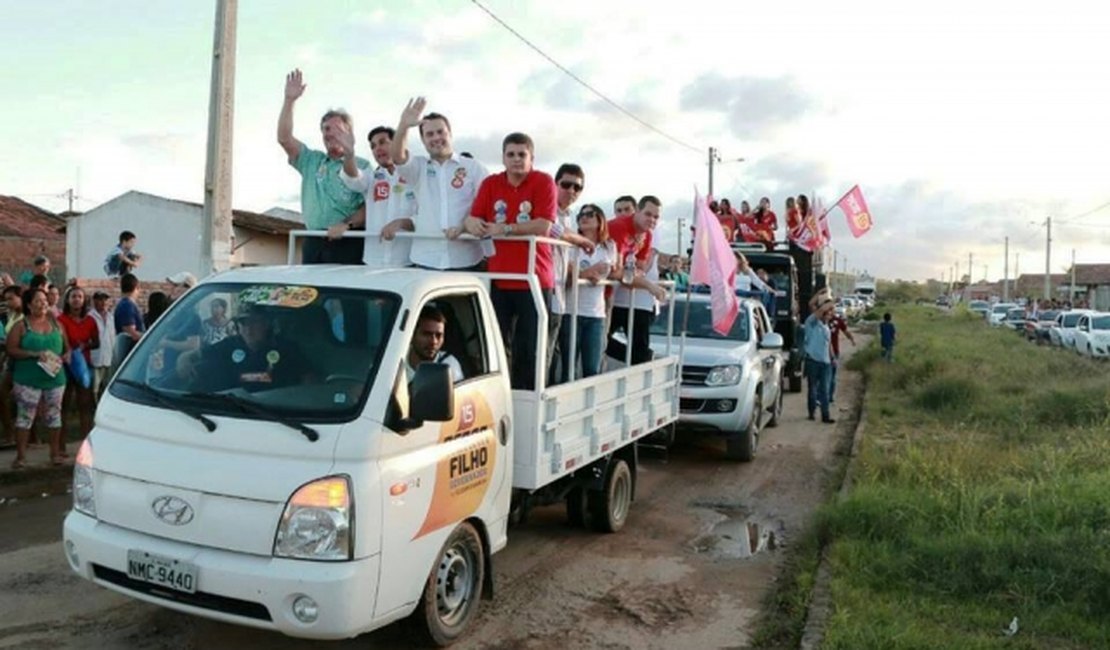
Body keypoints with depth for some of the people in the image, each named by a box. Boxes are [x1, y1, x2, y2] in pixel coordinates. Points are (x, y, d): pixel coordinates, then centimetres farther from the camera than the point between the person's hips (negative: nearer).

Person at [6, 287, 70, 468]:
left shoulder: (55, 323, 10)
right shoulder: (21, 326, -1)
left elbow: (66, 346, 16)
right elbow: (11, 350, -8)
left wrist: (66, 355, -5)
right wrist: (35, 354, -19)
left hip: (55, 378, 4)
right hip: (28, 380, -3)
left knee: (53, 415, 9)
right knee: (24, 416, -1)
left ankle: (56, 452, 17)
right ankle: (21, 455, 5)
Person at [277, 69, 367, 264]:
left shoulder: (362, 166, 5)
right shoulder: (312, 160, 18)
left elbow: (370, 205, -4)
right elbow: (284, 138, 7)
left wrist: (346, 224, -19)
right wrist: (289, 100, 0)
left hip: (347, 243, -4)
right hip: (313, 243, 5)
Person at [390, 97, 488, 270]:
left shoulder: (473, 167, 5)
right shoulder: (419, 167, 12)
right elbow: (397, 157, -8)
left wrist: (465, 225, -16)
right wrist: (403, 126, -25)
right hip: (425, 259, 2)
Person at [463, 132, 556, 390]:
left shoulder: (544, 182, -3)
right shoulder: (490, 183, 10)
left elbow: (544, 225, -14)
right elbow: (472, 219, 3)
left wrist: (505, 229, -14)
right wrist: (473, 224, -20)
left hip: (534, 278, -3)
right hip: (499, 278, 3)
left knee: (530, 347, 4)